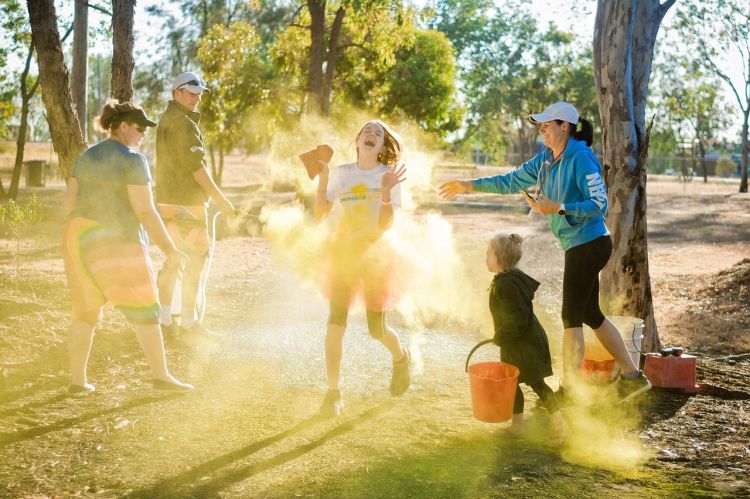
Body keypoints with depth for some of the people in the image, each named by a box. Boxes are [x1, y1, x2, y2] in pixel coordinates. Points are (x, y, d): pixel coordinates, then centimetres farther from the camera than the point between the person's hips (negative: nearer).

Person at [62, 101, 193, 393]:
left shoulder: (87, 157, 11)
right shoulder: (133, 160, -11)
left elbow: (70, 203, 10)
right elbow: (146, 211, -16)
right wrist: (169, 248, -8)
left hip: (81, 239, 7)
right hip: (116, 244, -7)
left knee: (86, 311, 15)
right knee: (145, 311, 0)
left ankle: (77, 380, 13)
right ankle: (161, 376, 0)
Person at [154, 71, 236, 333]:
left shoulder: (166, 120, 18)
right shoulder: (183, 122, -14)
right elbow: (196, 165, -20)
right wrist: (220, 198, -18)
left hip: (167, 200, 10)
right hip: (187, 202, -10)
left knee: (174, 257, 15)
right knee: (196, 257, -3)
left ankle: (163, 315, 18)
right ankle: (189, 319, 1)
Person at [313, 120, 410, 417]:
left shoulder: (389, 176, -3)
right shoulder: (341, 173, 4)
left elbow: (385, 225, -12)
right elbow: (320, 214, 0)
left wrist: (386, 192, -24)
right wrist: (322, 179, -7)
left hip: (374, 256, -2)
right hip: (341, 253, 2)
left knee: (377, 329, 3)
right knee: (335, 323, -9)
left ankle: (400, 358, 38)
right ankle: (333, 392, 0)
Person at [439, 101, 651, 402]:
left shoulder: (581, 158, -16)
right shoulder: (546, 160, 9)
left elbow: (599, 204, -20)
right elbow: (512, 181, 16)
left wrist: (558, 208, -27)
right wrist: (470, 185, 14)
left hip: (588, 244, -9)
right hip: (579, 246, 9)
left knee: (572, 317, -2)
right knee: (590, 314, 14)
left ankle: (568, 389, 8)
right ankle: (631, 376, 22)